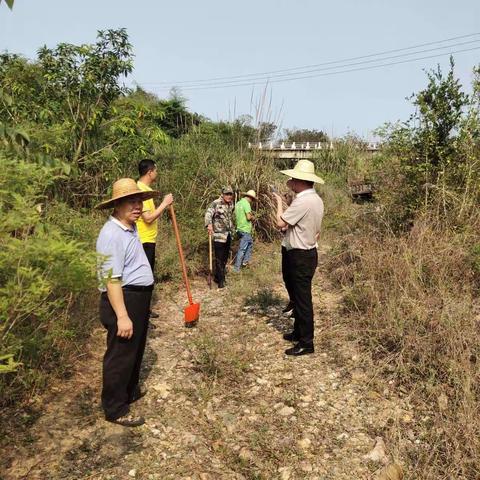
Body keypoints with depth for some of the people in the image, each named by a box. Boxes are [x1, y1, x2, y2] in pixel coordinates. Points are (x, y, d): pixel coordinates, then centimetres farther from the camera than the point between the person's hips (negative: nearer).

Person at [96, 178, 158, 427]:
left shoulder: (130, 227, 10)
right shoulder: (112, 234, -22)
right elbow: (111, 279, -26)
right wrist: (122, 316, -26)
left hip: (139, 299, 10)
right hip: (123, 300, -10)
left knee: (135, 351, 23)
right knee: (120, 356, 4)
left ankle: (130, 392, 42)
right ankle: (115, 409, 20)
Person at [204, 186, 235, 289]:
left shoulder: (231, 204, 12)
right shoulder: (215, 203, -10)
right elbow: (208, 214, -23)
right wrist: (209, 224, -41)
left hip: (228, 235, 7)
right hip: (219, 235, -7)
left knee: (225, 257, 13)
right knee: (219, 259, -5)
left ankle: (217, 277, 27)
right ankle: (221, 280, 2)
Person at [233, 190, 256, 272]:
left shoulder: (238, 203, 12)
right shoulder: (246, 203, -15)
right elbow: (249, 217, -21)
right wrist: (252, 217, 0)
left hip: (239, 228, 9)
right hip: (245, 229, -9)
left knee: (250, 243, 24)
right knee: (242, 249, -3)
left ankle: (245, 261, 25)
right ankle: (236, 268, 0)